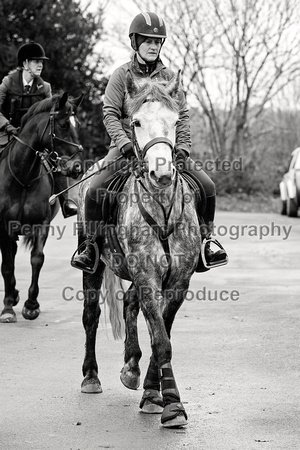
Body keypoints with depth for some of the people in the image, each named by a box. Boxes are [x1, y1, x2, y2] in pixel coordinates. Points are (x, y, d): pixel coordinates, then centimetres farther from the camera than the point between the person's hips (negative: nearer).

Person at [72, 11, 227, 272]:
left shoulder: (169, 77, 8)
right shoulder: (122, 75, 1)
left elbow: (183, 116, 6)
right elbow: (110, 114, -6)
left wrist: (182, 148, -9)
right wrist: (124, 143, -22)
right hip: (127, 147, -2)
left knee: (207, 186, -11)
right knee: (95, 189, -23)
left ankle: (204, 246, 6)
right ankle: (90, 248, -5)